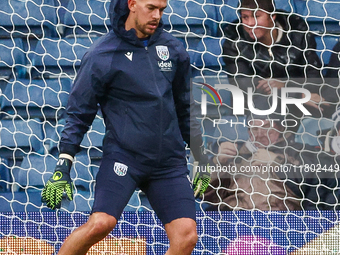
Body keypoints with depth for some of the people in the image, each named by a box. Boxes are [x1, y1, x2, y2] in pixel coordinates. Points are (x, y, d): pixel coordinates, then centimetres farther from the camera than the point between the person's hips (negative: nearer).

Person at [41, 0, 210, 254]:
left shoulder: (173, 49, 9)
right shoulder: (101, 55, -5)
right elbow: (79, 113, -1)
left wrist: (203, 158, 22)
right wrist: (63, 167, -7)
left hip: (170, 161, 4)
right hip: (122, 155, -4)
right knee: (101, 223, -25)